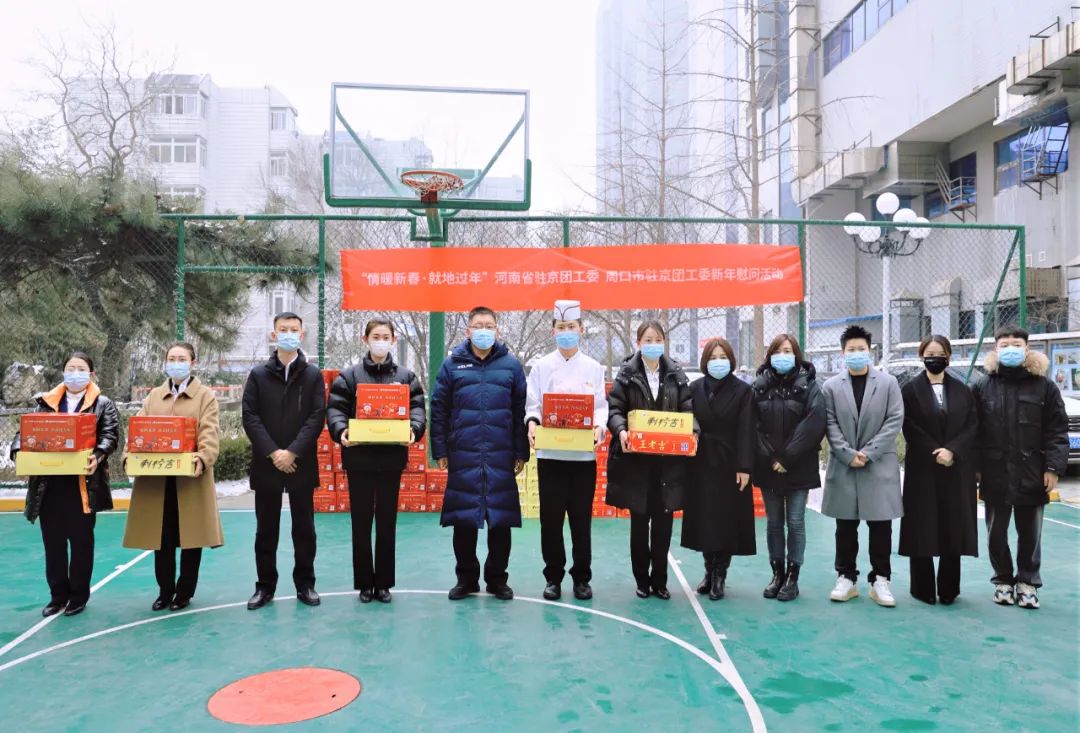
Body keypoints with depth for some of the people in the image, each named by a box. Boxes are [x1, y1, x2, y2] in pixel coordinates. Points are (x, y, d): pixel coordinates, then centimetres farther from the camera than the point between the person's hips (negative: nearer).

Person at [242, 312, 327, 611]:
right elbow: (250, 417, -2)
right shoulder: (258, 375, 6)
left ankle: (305, 584, 17)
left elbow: (317, 417, -4)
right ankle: (265, 586, 18)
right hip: (266, 463, 1)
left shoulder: (313, 375, 4)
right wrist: (272, 452, -12)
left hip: (302, 463, -1)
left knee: (304, 527, 7)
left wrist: (293, 452, -14)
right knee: (266, 528, 8)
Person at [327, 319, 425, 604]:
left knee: (387, 524, 9)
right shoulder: (349, 376, 5)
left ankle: (384, 583, 19)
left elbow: (417, 408, 0)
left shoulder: (406, 377, 8)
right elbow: (335, 409, -3)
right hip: (359, 459, -1)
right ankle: (364, 583, 18)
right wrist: (341, 430, -22)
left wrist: (414, 429, -20)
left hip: (392, 459, 1)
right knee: (361, 524, 7)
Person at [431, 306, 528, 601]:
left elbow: (521, 411, 5)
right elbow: (439, 410, 5)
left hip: (501, 457, 0)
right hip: (463, 456, 0)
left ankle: (497, 579, 21)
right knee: (463, 520, 6)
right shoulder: (452, 364, 6)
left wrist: (521, 453, 1)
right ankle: (466, 578, 21)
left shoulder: (511, 365, 6)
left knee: (501, 521, 6)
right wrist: (440, 450, 0)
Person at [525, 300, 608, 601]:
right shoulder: (541, 366, 5)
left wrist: (599, 426, -15)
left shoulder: (593, 368, 8)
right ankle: (553, 576, 18)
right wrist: (532, 422, -19)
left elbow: (600, 405, 5)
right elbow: (532, 404, 2)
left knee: (581, 519, 6)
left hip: (583, 452, 1)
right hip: (550, 452, 0)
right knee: (551, 519, 4)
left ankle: (582, 577, 19)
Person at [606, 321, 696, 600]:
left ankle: (660, 580, 19)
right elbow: (614, 409, -4)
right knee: (639, 521, 7)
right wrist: (621, 430, -23)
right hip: (636, 459, -2)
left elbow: (688, 410, 5)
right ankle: (642, 580, 20)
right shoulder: (627, 373, 1)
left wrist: (692, 432, -15)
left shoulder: (676, 375, 8)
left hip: (669, 459, 2)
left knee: (663, 521, 6)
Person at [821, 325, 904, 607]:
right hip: (843, 465, 1)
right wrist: (849, 455, -11)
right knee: (845, 526, 7)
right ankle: (846, 578, 16)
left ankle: (880, 581, 12)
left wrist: (868, 452, -11)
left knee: (880, 525, 2)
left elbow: (895, 421, -3)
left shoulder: (888, 383, 4)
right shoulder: (831, 386, 6)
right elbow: (830, 425, 1)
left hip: (880, 465, -1)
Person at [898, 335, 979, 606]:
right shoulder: (910, 390, 2)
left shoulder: (963, 390, 10)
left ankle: (949, 589, 13)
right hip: (922, 469, -2)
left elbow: (972, 426, 2)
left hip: (957, 470, 3)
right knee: (922, 528, -1)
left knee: (954, 528, 3)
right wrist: (935, 454, -14)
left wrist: (952, 451, -13)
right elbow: (910, 429, -5)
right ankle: (923, 589, 8)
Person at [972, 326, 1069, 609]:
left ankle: (1027, 582, 23)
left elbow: (1057, 431, -1)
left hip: (1032, 475, -1)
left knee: (1030, 533, 10)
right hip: (995, 475, 1)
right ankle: (1003, 580, 24)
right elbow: (973, 431, 3)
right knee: (997, 533, 10)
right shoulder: (983, 387, 3)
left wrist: (1053, 467, -9)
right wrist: (975, 467, -2)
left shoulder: (1043, 386, 1)